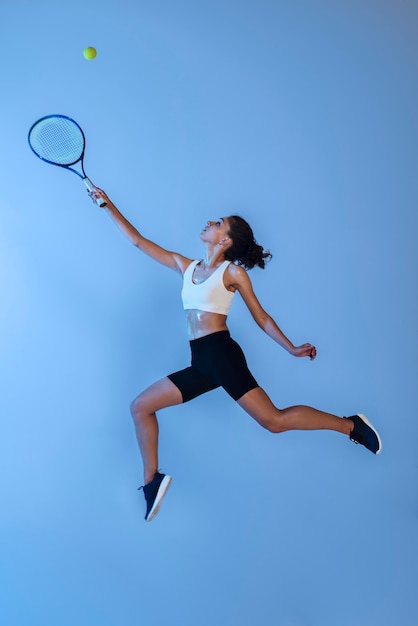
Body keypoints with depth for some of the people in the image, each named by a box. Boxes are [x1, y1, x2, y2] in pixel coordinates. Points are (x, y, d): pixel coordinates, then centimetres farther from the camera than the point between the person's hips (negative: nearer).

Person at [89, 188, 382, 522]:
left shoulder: (233, 271, 0)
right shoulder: (186, 266, 15)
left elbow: (261, 316, 4)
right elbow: (138, 240, 18)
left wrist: (291, 348, -2)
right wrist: (108, 204, 18)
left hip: (221, 354, -6)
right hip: (200, 363, 7)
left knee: (274, 420, -12)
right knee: (140, 406, 5)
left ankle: (352, 425, 5)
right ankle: (152, 481, 10)